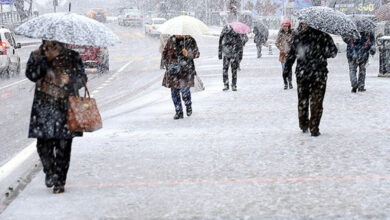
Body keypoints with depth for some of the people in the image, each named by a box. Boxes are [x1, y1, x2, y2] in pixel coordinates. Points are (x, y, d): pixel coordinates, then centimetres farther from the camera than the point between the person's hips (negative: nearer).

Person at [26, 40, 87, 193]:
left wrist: (76, 82, -11)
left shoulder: (72, 57, 7)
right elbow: (31, 74, -8)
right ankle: (49, 172, 24)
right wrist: (45, 59, -16)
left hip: (66, 106, 0)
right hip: (44, 106, 0)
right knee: (43, 142, -5)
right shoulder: (37, 56, 6)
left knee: (63, 145, -2)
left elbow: (82, 76, 11)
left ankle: (60, 182, 8)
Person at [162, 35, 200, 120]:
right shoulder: (171, 40, 8)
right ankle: (179, 112, 13)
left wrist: (188, 54, -20)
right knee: (174, 90, 1)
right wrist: (167, 64, 5)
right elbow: (165, 53, 17)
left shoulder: (190, 40, -2)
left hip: (186, 69, -4)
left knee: (184, 89, -13)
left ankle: (188, 105, 18)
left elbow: (197, 53, -1)